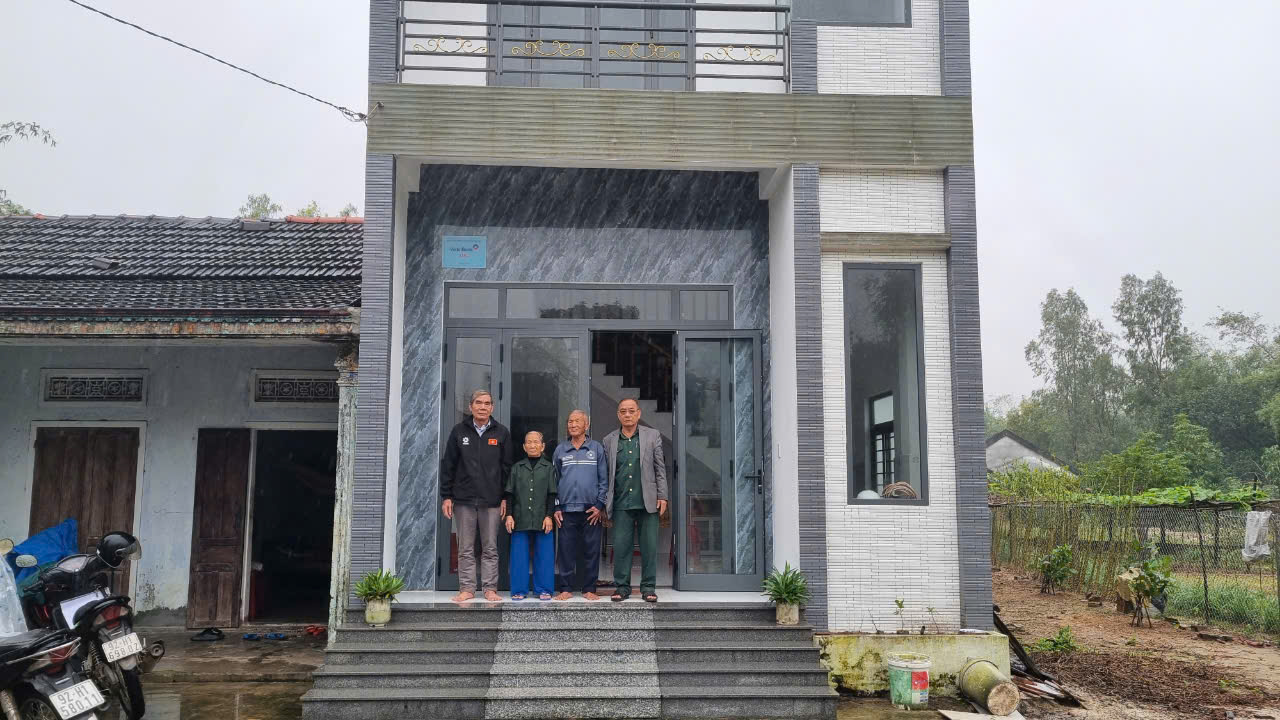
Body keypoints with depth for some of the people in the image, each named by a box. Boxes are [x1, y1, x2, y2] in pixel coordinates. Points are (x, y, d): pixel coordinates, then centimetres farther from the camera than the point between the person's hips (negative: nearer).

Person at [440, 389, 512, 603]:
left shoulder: (501, 433, 5)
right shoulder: (459, 431, 5)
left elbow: (507, 467, 6)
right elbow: (448, 465, 6)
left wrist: (505, 498, 0)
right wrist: (446, 496, 1)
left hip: (491, 501, 0)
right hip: (464, 499, 0)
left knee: (490, 548, 4)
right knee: (466, 549, 5)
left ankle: (490, 588, 11)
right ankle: (466, 588, 11)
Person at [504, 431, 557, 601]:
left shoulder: (549, 468, 7)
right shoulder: (517, 468, 10)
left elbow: (552, 495, 4)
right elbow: (509, 494, 9)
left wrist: (549, 516, -5)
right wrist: (509, 515, 0)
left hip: (542, 520, -1)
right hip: (520, 520, 1)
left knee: (544, 555, 0)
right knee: (519, 555, 1)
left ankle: (543, 589, 10)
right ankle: (519, 590, 10)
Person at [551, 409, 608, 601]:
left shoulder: (596, 448, 6)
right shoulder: (560, 450, 11)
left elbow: (604, 479, 5)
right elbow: (554, 480, 12)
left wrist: (599, 505, -4)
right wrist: (556, 508, 4)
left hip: (592, 510, -1)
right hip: (566, 510, 1)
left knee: (591, 551, 2)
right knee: (565, 550, 1)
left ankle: (589, 589, 10)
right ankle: (566, 588, 9)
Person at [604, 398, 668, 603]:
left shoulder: (652, 436, 8)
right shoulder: (609, 440, 10)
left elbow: (660, 468, 6)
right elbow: (606, 474, 9)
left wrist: (662, 496, 0)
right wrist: (605, 503, 5)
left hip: (647, 502, -1)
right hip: (621, 503, 1)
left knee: (649, 546, 2)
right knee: (621, 546, 1)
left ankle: (648, 587, 11)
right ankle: (621, 586, 11)